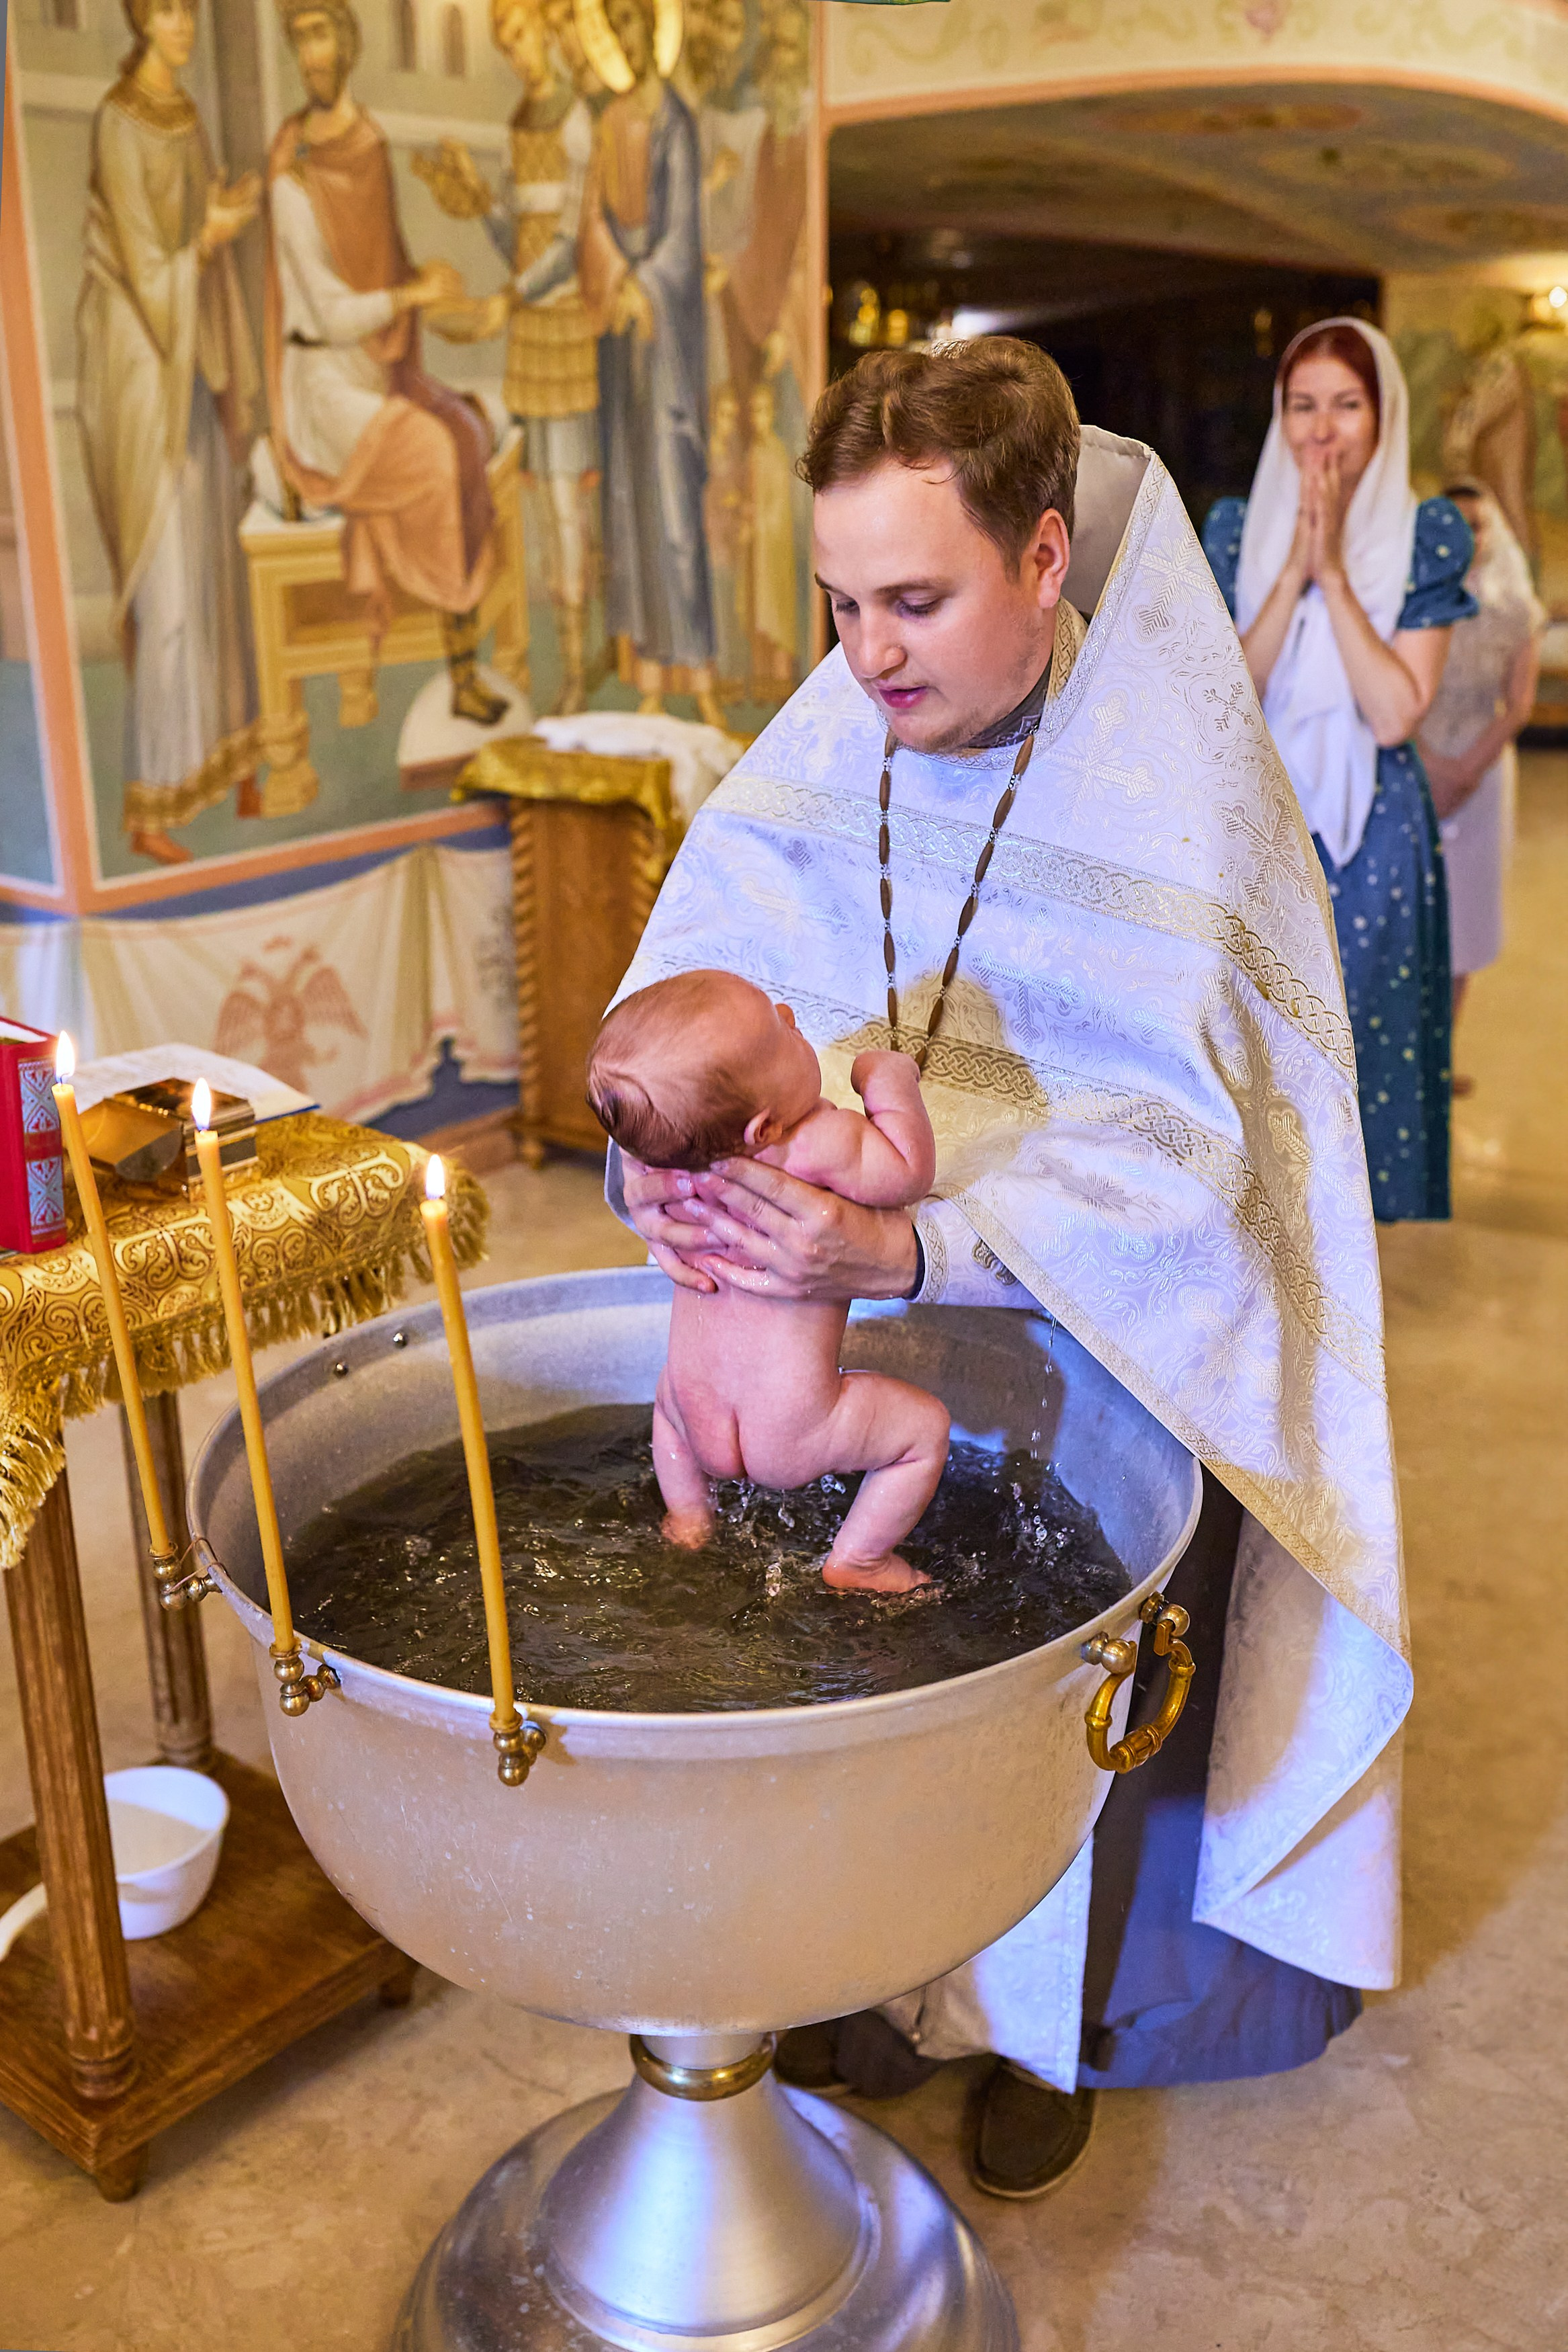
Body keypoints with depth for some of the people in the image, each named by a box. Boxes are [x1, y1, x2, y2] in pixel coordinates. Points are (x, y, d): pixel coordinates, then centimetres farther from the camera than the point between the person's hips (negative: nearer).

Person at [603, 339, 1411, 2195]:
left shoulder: (1174, 796, -22)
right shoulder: (821, 753, -9)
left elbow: (1160, 1153, -28)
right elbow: (679, 1007, -8)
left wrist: (908, 1248, -43)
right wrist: (667, 1166, -30)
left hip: (1118, 1333, -3)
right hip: (869, 1305, 4)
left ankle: (1059, 2025, 39)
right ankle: (896, 1969, 40)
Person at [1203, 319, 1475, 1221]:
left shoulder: (1429, 535, -3)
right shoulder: (1237, 527, 4)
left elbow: (1395, 715, -13)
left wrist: (1335, 571, -16)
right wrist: (1294, 569, -15)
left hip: (1372, 837, -2)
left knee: (1365, 1064, 2)